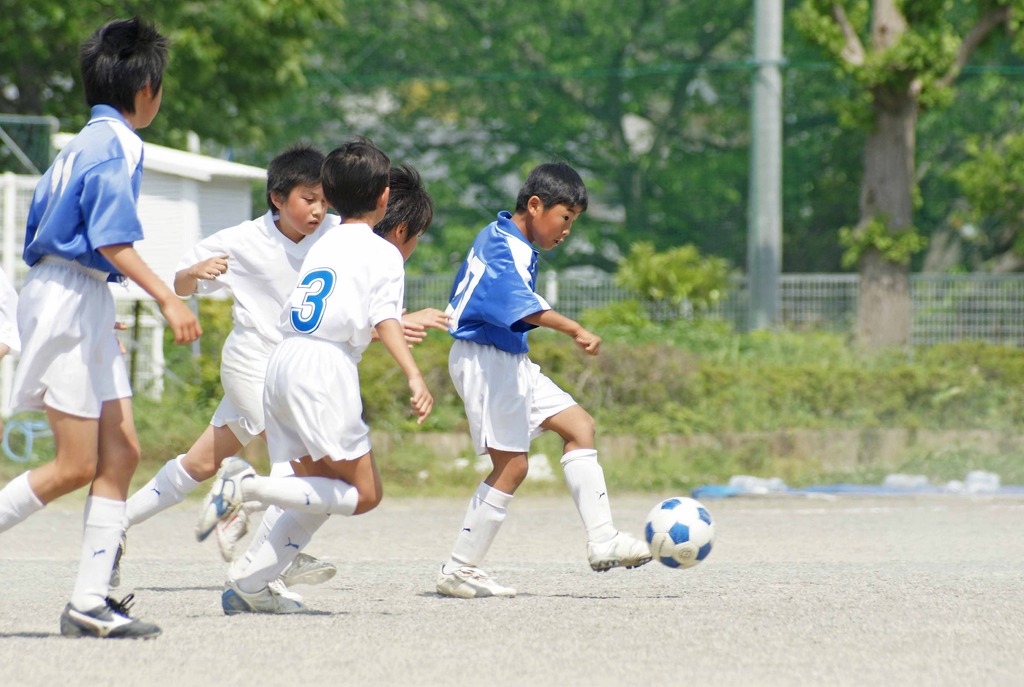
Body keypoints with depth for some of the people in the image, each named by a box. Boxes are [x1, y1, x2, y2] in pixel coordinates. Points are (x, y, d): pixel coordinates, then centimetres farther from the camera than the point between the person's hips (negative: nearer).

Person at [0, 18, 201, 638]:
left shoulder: (85, 143, 16)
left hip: (83, 305, 10)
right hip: (68, 301, -10)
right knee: (77, 466, -8)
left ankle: (91, 600, 2)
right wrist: (168, 299, -25)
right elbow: (113, 241, -21)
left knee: (121, 453, 4)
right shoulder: (115, 146, -12)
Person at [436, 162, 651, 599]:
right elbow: (521, 304, -37)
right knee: (512, 465, -12)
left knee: (579, 426, 7)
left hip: (511, 362, 11)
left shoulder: (514, 245, 15)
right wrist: (575, 331, -49)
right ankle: (459, 571, -6)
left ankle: (603, 542, 4)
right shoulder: (501, 246, -18)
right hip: (484, 360, -11)